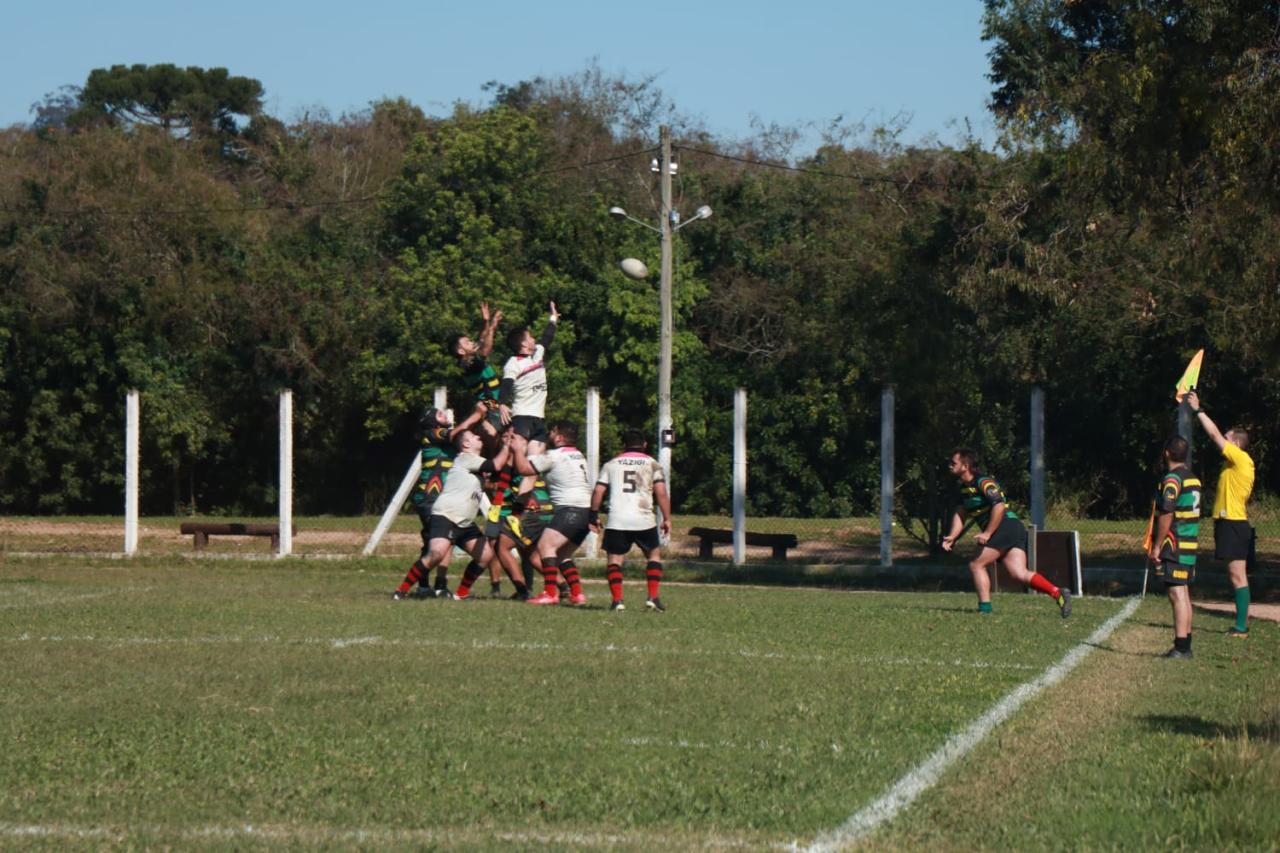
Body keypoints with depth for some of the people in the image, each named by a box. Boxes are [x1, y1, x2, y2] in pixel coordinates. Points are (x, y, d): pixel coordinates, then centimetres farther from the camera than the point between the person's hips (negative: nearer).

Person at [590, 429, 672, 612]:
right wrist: (667, 519, 5)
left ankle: (617, 599, -6)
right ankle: (653, 597, 6)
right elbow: (661, 493, -1)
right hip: (644, 520, 0)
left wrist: (594, 515, 17)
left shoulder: (611, 464, 14)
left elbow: (598, 492, 7)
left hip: (616, 520, 0)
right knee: (654, 555, 17)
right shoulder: (652, 464, 9)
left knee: (614, 558, 8)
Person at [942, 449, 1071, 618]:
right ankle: (1058, 593, -17)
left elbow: (999, 506, -20)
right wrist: (952, 537, 7)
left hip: (1006, 526, -9)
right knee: (1020, 574, -5)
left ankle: (985, 608, -6)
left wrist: (987, 533, -21)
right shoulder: (964, 488, 21)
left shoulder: (983, 482, -9)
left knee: (976, 565, -4)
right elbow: (960, 514, 23)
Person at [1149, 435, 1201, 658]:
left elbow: (1166, 515, -20)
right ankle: (1185, 645, 17)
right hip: (1189, 545, 9)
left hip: (1174, 547, -9)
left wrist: (1157, 546, -15)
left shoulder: (1172, 479, -14)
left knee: (1177, 595, -10)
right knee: (1184, 595, 14)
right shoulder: (1193, 478, 14)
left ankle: (1181, 647, -13)